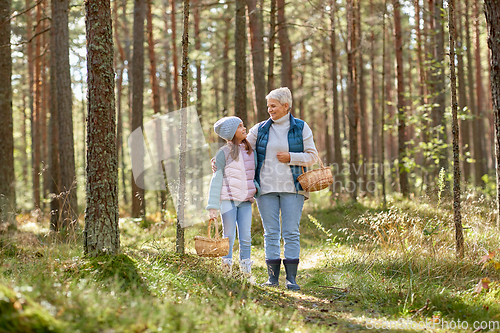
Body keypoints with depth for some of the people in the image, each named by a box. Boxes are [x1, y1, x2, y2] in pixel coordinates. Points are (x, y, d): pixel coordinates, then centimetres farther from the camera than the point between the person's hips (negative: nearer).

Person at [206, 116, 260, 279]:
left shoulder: (251, 151, 11)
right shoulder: (223, 153, -3)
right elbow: (216, 180, -4)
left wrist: (256, 188, -1)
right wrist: (213, 206, -9)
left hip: (245, 200, 4)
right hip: (228, 200, -4)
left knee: (246, 237, 3)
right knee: (229, 237, 1)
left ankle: (246, 273, 10)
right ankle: (226, 271, 10)